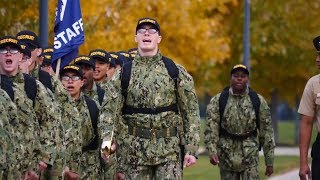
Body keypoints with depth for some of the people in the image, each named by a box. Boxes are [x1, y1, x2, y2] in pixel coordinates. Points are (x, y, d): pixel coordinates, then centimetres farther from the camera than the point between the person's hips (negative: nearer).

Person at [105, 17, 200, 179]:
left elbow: (191, 113, 5)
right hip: (135, 152, 1)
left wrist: (191, 149, -4)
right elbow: (115, 120, 4)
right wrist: (118, 163, 0)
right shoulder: (123, 75, 5)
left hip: (170, 151, -1)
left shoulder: (176, 72, 4)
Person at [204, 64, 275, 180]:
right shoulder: (218, 100, 0)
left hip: (250, 156, -1)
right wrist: (212, 151, -23)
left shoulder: (258, 101, 1)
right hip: (227, 156, 1)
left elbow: (266, 131, 3)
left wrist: (269, 162, 2)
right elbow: (211, 128, -8)